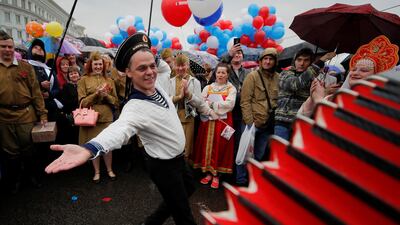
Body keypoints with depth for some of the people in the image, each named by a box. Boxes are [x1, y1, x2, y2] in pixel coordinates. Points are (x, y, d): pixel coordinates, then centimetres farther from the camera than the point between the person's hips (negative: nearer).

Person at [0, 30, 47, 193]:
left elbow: (36, 92, 0)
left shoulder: (25, 67, 2)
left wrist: (42, 114, -4)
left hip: (26, 114, -1)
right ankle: (15, 180, 33)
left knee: (28, 149, 11)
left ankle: (32, 175, 32)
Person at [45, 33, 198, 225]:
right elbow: (120, 128, -52)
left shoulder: (158, 88, -9)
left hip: (178, 157, 8)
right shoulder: (134, 108, -32)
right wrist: (88, 149, -67)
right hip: (163, 166, -8)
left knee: (188, 188, 30)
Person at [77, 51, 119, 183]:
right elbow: (82, 102, -6)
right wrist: (96, 93, -18)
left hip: (107, 118, 1)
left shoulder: (109, 80, 8)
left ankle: (109, 170, 26)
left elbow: (116, 102, 6)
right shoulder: (83, 80, 1)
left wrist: (106, 95, -12)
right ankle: (97, 172, 26)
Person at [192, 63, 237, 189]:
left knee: (220, 147, 1)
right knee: (207, 146, 5)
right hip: (208, 121, 3)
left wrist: (212, 104, -10)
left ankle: (216, 175, 14)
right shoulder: (208, 87, 11)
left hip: (223, 121, -2)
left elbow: (229, 104, -12)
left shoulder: (231, 89, 3)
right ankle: (209, 173, 20)